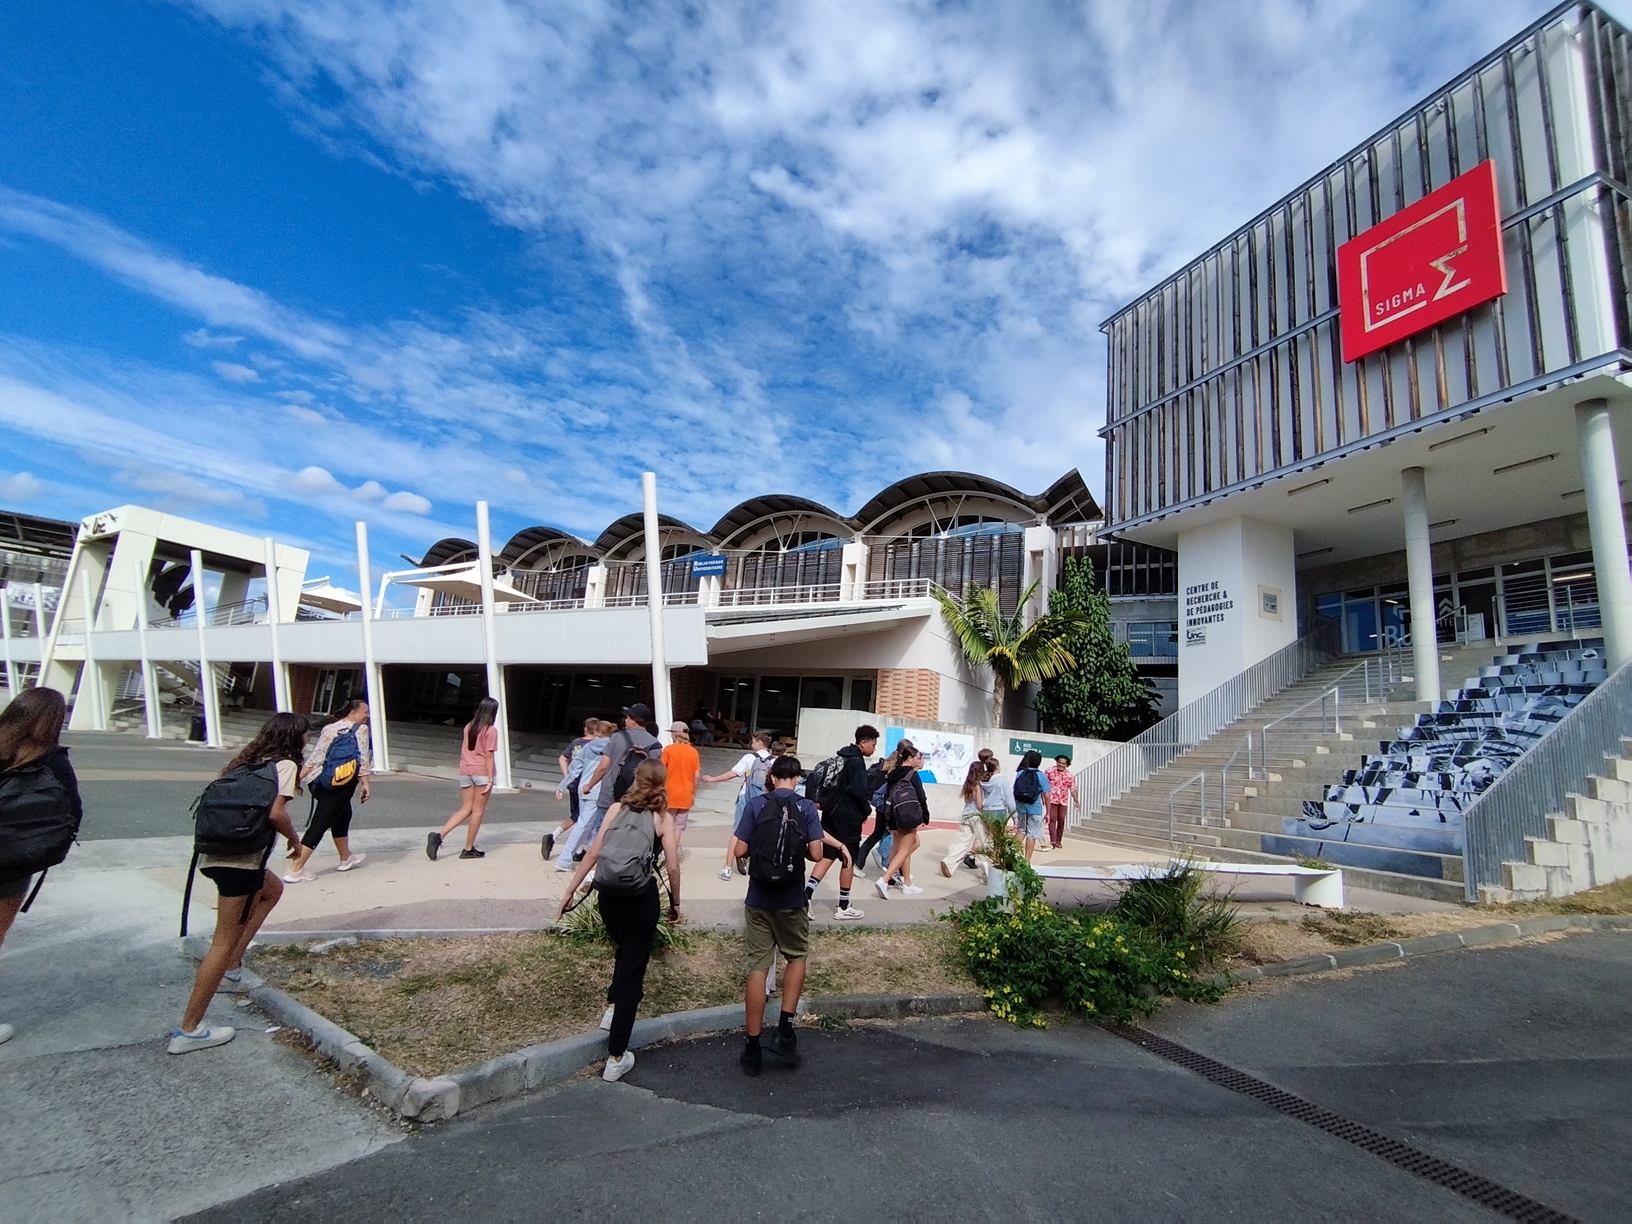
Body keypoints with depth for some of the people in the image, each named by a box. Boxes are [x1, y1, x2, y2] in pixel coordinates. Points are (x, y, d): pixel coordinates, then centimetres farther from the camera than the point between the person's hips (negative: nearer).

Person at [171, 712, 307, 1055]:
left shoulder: (247, 763, 17)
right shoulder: (285, 764, -6)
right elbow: (276, 813, -17)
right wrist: (294, 840, -1)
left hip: (217, 851, 9)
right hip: (238, 860, -9)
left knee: (272, 889, 30)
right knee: (225, 941, -1)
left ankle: (231, 969, 27)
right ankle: (189, 1030, 4)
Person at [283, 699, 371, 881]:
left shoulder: (328, 728, 14)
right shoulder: (360, 729, -2)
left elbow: (314, 757, 9)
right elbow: (363, 759, -10)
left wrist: (298, 778, 9)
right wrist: (365, 784, -9)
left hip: (319, 782, 7)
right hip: (340, 785, -7)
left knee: (342, 816, 24)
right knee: (319, 825, -4)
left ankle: (346, 858, 38)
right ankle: (295, 871, -7)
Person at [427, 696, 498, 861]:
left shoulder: (468, 727, 12)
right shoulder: (491, 730, -8)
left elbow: (463, 752, 13)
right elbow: (488, 756, -11)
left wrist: (463, 769, 20)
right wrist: (490, 780, -10)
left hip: (465, 771, 6)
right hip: (481, 772, -6)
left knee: (465, 809, 12)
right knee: (477, 811, 4)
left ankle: (438, 836, -5)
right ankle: (468, 849, 9)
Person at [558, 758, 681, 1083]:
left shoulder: (616, 808, 6)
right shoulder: (663, 818, -1)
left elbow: (593, 853, 2)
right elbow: (673, 866, -5)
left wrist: (571, 889, 9)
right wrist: (675, 902, 9)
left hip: (608, 895, 3)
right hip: (641, 898, -3)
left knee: (625, 949, 33)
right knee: (632, 967, 7)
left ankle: (614, 1007, 36)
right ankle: (616, 1057, 11)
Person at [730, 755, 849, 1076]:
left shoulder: (755, 805, -5)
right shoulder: (807, 808, -6)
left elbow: (739, 851, -8)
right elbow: (816, 854, -12)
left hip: (758, 899, 1)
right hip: (791, 900, -1)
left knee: (757, 967, 8)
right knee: (797, 956, 22)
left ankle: (753, 1049, 14)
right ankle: (784, 1030, 14)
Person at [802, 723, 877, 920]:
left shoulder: (842, 757, 14)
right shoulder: (857, 761, -14)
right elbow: (858, 790, -20)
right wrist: (866, 810, -6)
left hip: (832, 812, 8)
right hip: (848, 816, -8)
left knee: (828, 856, 10)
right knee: (849, 859, 3)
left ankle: (806, 895, -1)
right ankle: (843, 908, 10)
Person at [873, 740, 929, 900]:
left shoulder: (892, 774, 13)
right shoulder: (912, 774, -7)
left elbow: (887, 796, 13)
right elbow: (921, 797, -9)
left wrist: (887, 819, 16)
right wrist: (926, 816, 3)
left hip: (894, 816, 7)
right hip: (908, 815, -7)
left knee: (914, 843, 19)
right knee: (904, 851, -3)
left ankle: (907, 885, 19)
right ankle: (884, 880, -17)